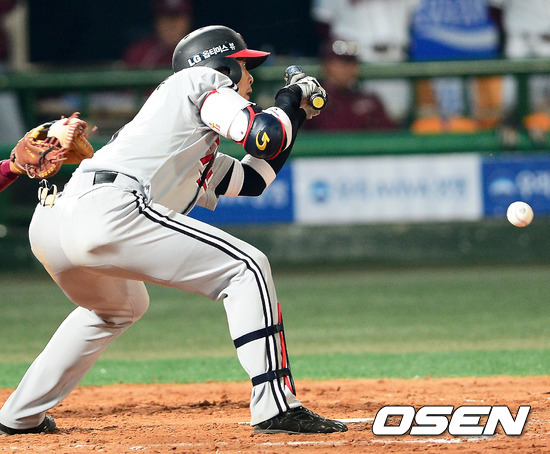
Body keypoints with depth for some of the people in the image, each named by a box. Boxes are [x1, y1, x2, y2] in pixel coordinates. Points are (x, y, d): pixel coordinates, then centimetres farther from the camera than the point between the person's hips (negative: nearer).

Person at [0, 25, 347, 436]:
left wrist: (295, 113, 43)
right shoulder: (199, 81, 13)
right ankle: (275, 408, -12)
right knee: (247, 267, -4)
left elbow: (252, 178, 45)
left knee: (119, 308, 38)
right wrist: (289, 103, 18)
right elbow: (263, 136, -1)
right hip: (106, 212, -10)